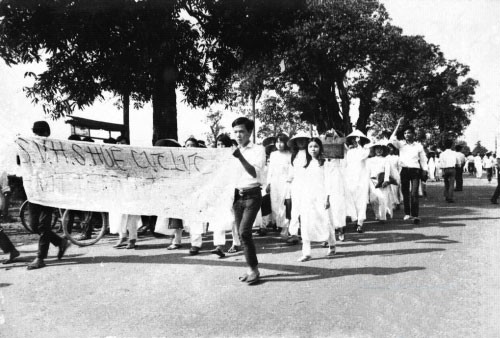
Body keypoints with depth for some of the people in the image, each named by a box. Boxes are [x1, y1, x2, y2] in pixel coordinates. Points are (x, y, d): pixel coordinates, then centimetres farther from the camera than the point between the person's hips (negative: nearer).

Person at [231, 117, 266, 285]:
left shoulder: (258, 150, -3)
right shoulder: (233, 152, 12)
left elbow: (255, 172, -15)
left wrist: (241, 157, -23)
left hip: (252, 195, -5)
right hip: (237, 195, 5)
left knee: (244, 232, -16)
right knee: (242, 233, 6)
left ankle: (254, 269, -4)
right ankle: (252, 269, 17)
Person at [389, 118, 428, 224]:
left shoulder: (419, 146, 5)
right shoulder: (401, 144, 5)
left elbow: (423, 160, 10)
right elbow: (392, 139, -14)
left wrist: (424, 172, 3)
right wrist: (398, 125, -15)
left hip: (415, 171, -2)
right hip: (404, 170, 2)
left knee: (414, 193, -11)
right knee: (405, 193, 8)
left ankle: (415, 215, -12)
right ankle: (407, 213, 19)